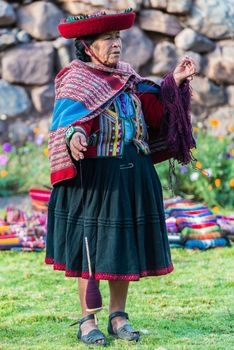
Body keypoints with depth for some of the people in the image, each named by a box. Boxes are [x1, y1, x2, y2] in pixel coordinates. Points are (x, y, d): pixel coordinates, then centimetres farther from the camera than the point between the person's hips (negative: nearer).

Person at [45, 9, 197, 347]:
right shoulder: (75, 81, -5)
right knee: (92, 245, -2)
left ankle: (118, 317, 17)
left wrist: (175, 81, 4)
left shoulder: (127, 76, 13)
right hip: (94, 175, -6)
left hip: (132, 175, 6)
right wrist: (74, 137, -38)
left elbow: (155, 110, 10)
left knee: (124, 244, 8)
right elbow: (66, 122, -17)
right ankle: (88, 321, 6)